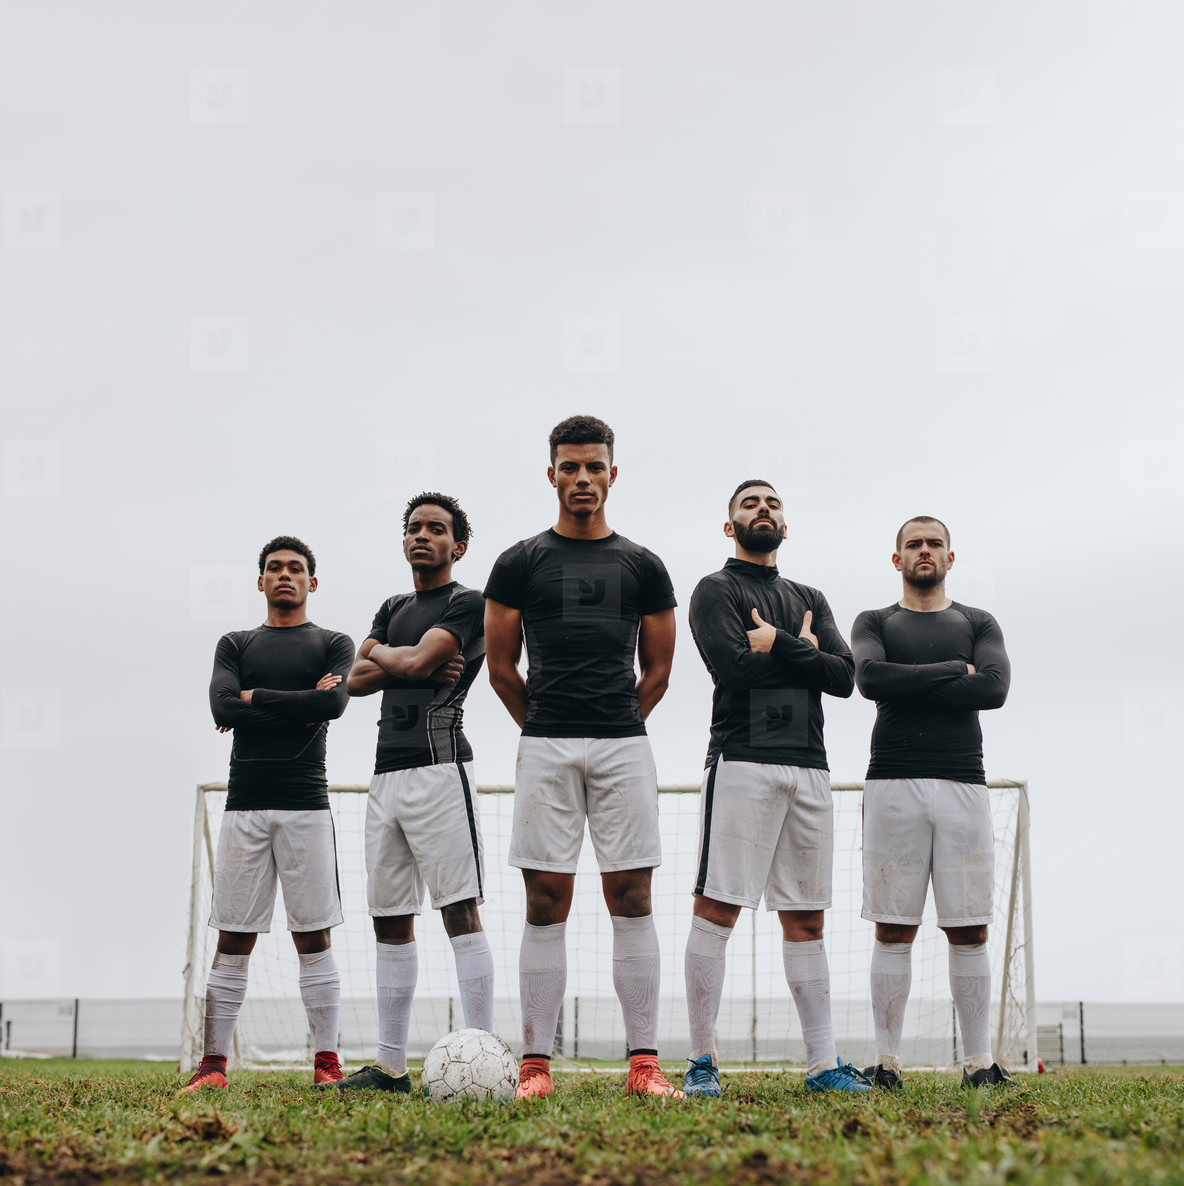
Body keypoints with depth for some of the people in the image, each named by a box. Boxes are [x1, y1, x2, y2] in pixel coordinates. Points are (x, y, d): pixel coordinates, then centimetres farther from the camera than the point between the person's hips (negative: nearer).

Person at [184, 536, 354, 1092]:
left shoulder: (333, 644, 11)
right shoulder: (235, 645, 16)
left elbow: (334, 702, -10)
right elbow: (222, 708, -2)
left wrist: (254, 699, -4)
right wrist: (301, 706, -7)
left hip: (306, 804, -1)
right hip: (245, 804, 2)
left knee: (314, 938, -2)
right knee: (233, 940, 0)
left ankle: (326, 1062, -1)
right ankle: (213, 1063, 2)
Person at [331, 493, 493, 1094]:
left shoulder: (469, 604, 0)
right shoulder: (393, 609, 24)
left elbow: (419, 659, -13)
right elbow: (356, 680, 13)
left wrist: (380, 653, 8)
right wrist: (408, 664, -4)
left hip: (438, 766, -8)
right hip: (386, 772, 8)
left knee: (459, 911, -13)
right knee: (390, 921, 8)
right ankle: (390, 1066, 12)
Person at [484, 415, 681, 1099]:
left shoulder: (642, 566, 11)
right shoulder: (521, 562, 7)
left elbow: (658, 670, 15)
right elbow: (502, 666, 11)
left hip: (624, 747, 1)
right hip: (546, 751, -1)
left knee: (632, 900, -2)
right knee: (547, 905, -1)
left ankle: (644, 1062, 0)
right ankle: (536, 1063, 2)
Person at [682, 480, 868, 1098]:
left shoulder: (810, 600, 23)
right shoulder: (715, 590, 6)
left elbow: (844, 677, 7)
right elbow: (734, 665, -12)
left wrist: (778, 646, -5)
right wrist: (805, 651, 0)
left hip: (809, 766, 6)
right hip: (743, 762, -5)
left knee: (806, 918, 6)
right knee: (716, 908, -9)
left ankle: (822, 1063, 7)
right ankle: (701, 1062, -6)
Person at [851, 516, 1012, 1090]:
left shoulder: (978, 624, 16)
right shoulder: (874, 623, 14)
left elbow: (994, 688, -3)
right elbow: (870, 676, -8)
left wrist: (908, 687, -5)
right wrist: (953, 670, -5)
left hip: (962, 784, 1)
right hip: (893, 783, -1)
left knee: (969, 930, -1)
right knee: (893, 929, -3)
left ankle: (978, 1060, 2)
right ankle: (886, 1061, -1)